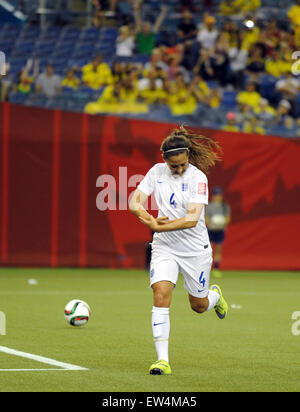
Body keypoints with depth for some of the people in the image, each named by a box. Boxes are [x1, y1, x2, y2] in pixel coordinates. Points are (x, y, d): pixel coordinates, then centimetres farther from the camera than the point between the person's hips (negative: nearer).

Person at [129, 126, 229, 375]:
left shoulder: (198, 177, -16)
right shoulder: (157, 172, -3)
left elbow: (192, 219, -24)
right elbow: (135, 202, -5)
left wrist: (158, 227, -26)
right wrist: (148, 217, -25)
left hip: (195, 249, -2)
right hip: (164, 247, 2)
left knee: (199, 306, 13)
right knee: (161, 295, -19)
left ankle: (216, 295, 52)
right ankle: (163, 360, -18)